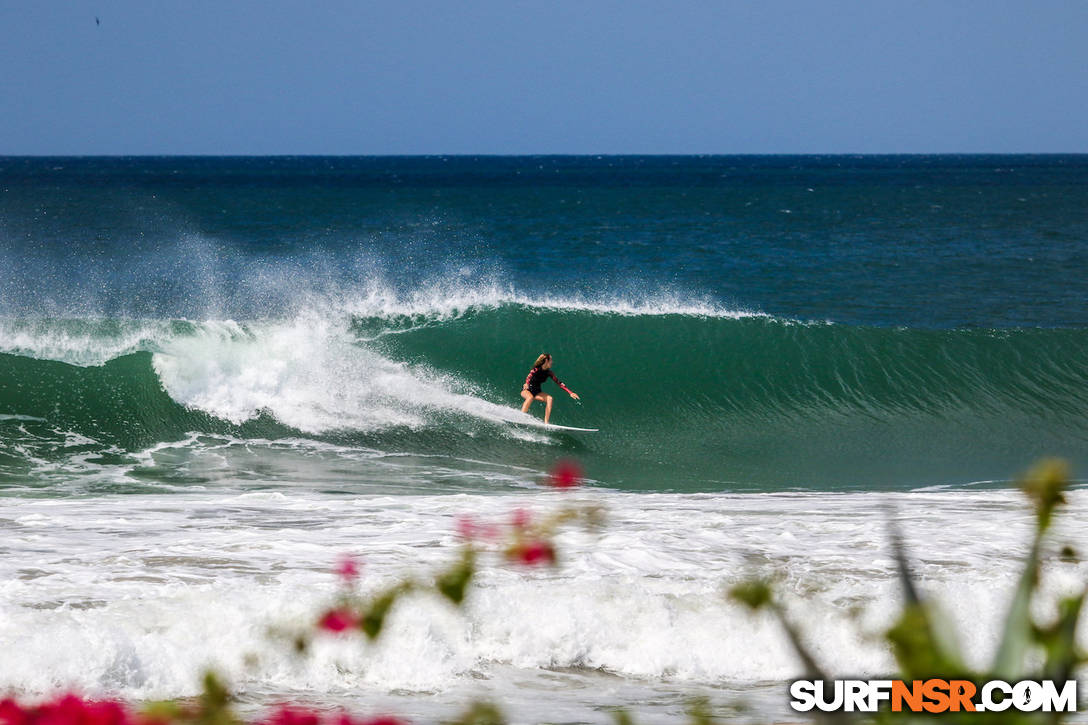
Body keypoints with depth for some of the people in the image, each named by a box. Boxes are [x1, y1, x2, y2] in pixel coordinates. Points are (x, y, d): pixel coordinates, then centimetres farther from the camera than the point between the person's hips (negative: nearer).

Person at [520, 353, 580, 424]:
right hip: (527, 390, -6)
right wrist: (527, 383, -60)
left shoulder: (549, 372, -2)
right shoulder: (537, 369, -19)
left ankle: (546, 422, -20)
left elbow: (558, 382, 1)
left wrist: (570, 392, -5)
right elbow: (529, 376, -37)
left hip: (536, 392, 6)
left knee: (549, 398, -18)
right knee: (530, 397, -38)